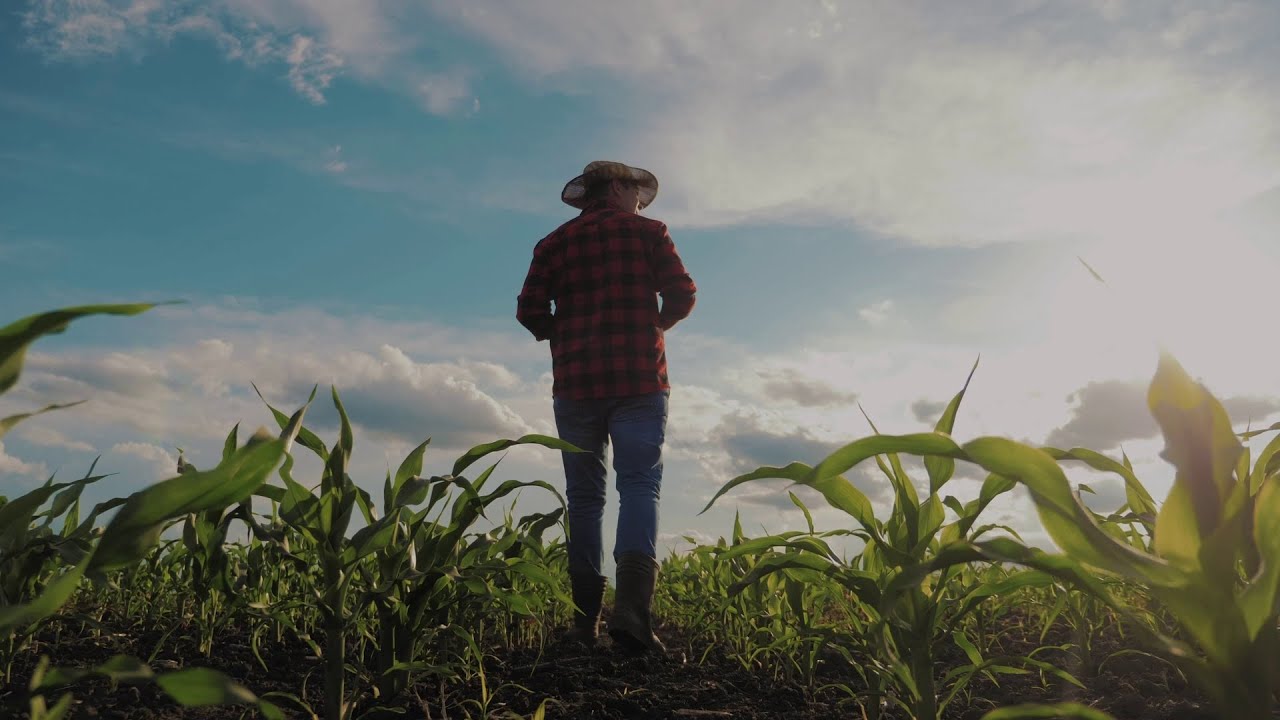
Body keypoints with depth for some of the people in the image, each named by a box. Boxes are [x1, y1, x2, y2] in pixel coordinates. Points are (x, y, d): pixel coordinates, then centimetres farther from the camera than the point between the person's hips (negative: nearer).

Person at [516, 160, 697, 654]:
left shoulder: (554, 243, 11)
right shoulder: (648, 232, 7)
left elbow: (529, 311, 2)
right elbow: (682, 295, -1)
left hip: (575, 384, 2)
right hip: (640, 381, -2)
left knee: (584, 497, 8)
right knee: (639, 484, -4)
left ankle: (585, 620, 8)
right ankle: (632, 609, -20)